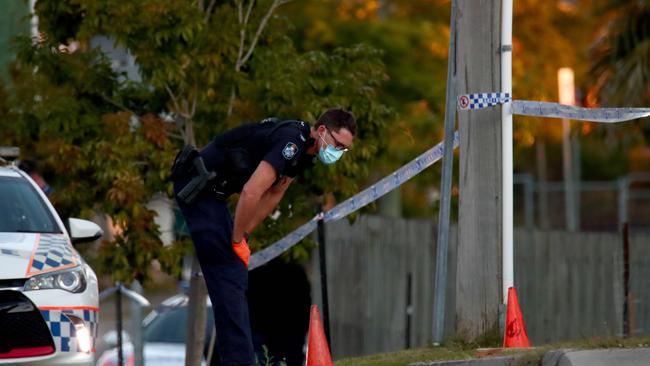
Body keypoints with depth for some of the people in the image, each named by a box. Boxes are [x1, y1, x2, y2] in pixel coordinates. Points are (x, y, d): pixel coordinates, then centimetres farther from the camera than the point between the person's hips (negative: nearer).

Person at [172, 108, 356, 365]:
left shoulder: (304, 149, 8)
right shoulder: (291, 142, -24)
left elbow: (273, 194, 16)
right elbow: (251, 192, -30)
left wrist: (242, 235, 10)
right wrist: (238, 240, -19)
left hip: (209, 189, 10)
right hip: (197, 188, -10)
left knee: (236, 277, 11)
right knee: (229, 276, -14)